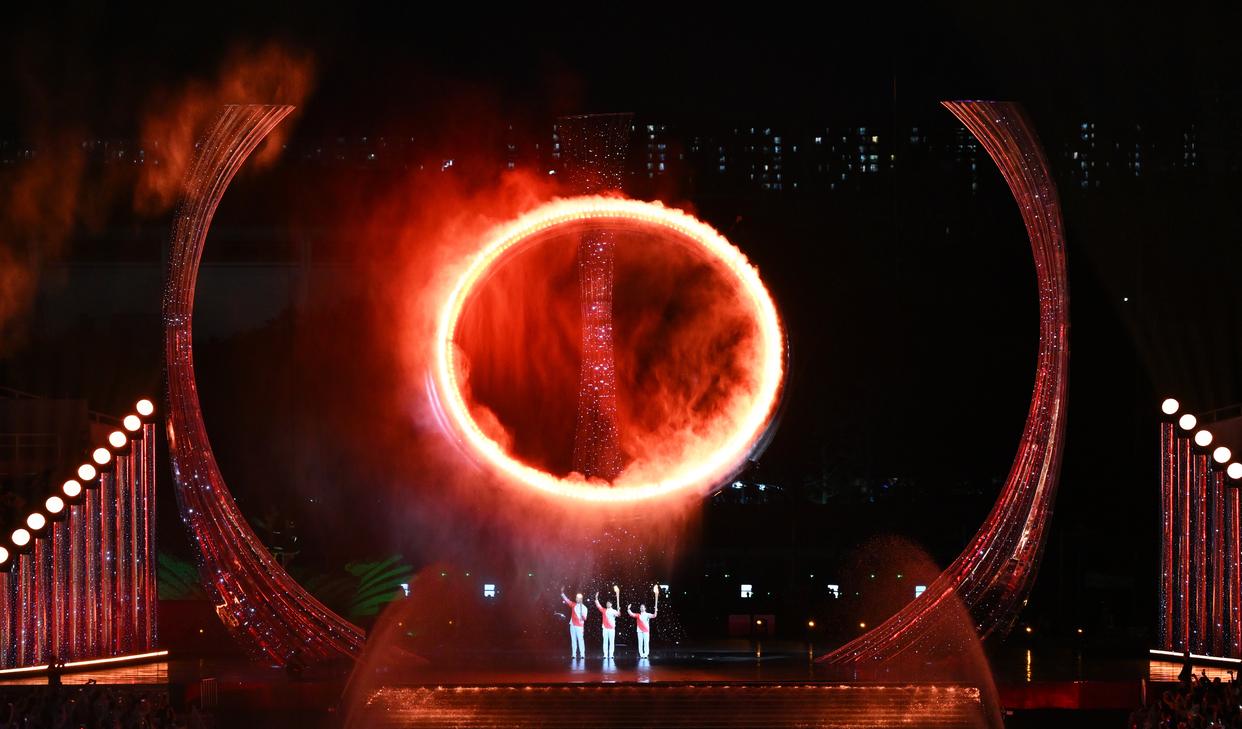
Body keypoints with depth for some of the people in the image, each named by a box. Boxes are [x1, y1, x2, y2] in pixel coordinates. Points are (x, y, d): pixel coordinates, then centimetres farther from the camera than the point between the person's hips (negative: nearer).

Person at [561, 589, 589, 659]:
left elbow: (584, 618, -8)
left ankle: (582, 654, -7)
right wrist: (562, 593, -1)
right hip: (572, 625, 5)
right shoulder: (573, 605, 8)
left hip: (579, 626, -5)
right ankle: (574, 654, 8)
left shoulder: (584, 608, -4)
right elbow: (567, 600, 7)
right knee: (573, 640, 5)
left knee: (580, 640, -7)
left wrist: (582, 616, -31)